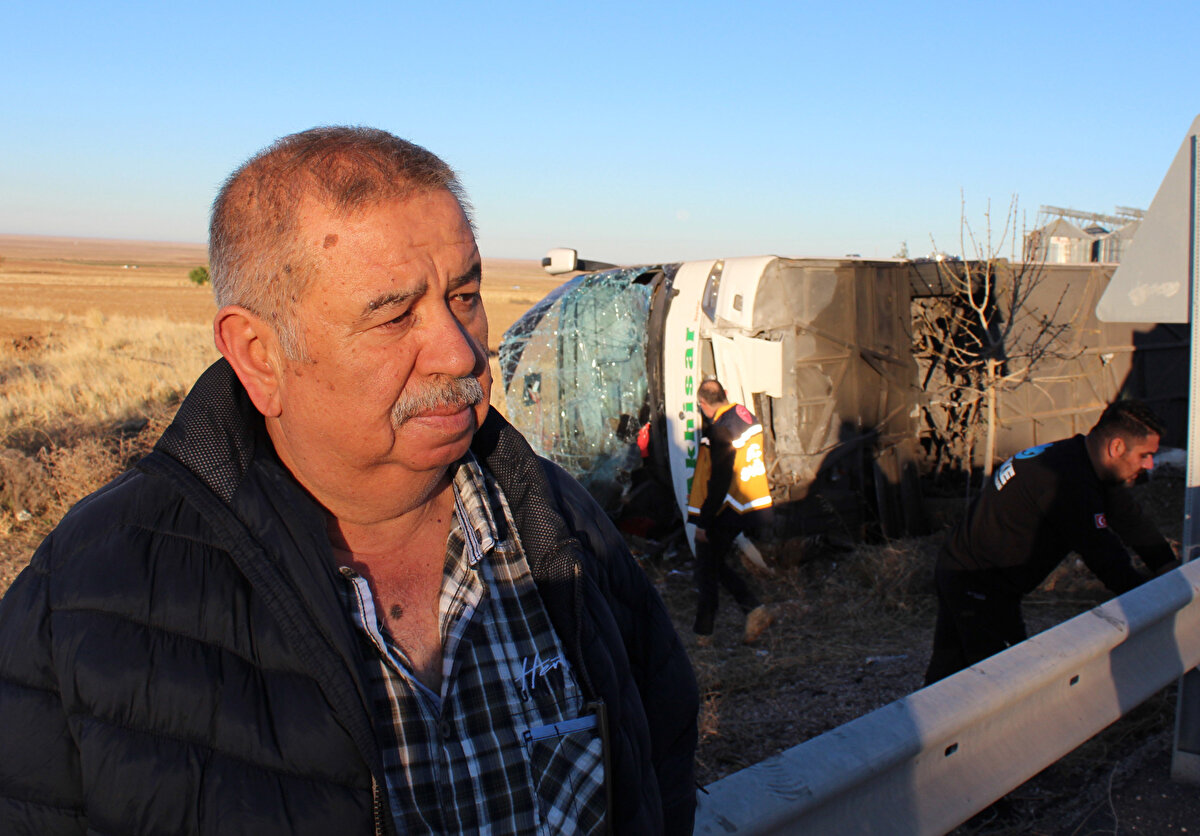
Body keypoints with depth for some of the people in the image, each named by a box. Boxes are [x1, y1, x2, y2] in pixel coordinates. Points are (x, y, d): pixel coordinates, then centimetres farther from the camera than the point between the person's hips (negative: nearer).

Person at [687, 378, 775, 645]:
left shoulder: (720, 431, -22)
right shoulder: (748, 418, 4)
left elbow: (719, 482, -23)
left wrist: (704, 522, -17)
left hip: (725, 513, -8)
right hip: (754, 509, 9)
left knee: (707, 572, 7)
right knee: (718, 565, 22)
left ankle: (702, 633, 16)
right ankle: (755, 609, 9)